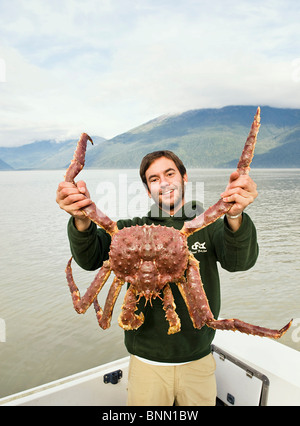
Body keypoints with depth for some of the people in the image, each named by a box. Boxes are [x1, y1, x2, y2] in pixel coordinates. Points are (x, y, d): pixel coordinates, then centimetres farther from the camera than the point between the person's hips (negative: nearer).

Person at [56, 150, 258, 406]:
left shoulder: (208, 224, -3)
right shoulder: (134, 229, -3)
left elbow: (240, 262, -20)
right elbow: (89, 259, -16)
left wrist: (235, 216, -40)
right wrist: (82, 221, -37)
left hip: (199, 360, 1)